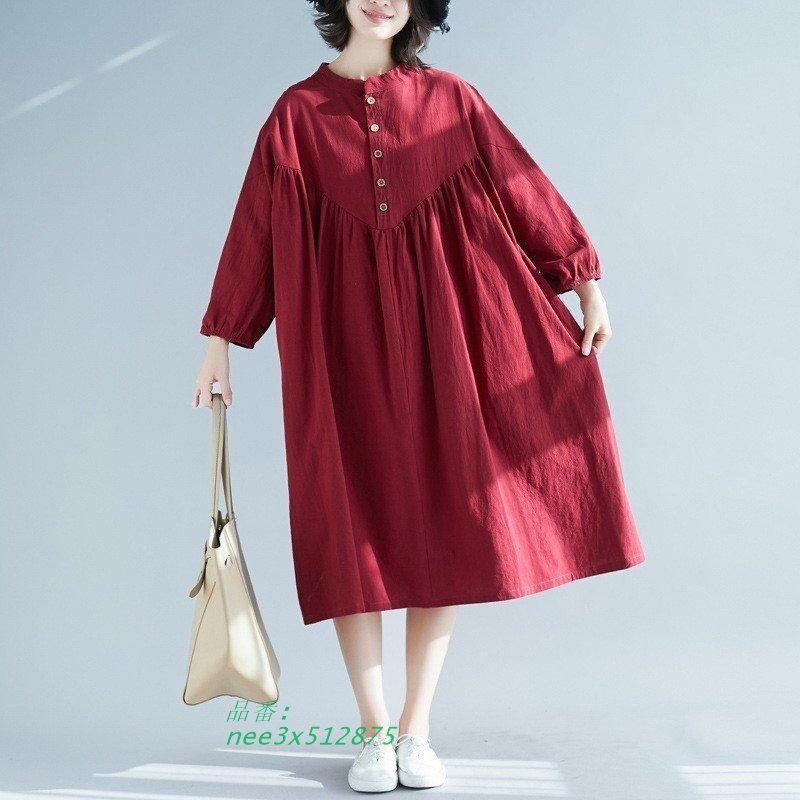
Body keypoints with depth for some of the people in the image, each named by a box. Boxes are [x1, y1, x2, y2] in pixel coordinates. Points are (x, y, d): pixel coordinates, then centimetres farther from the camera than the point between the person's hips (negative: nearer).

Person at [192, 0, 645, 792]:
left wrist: (584, 280, 3)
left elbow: (523, 189, 8)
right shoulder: (298, 111, 7)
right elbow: (253, 226, 7)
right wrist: (220, 341, 6)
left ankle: (417, 729, 12)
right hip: (345, 337, 0)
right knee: (356, 525, -1)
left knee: (446, 521, -1)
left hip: (438, 332, 1)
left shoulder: (448, 99, 8)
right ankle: (375, 732, 12)